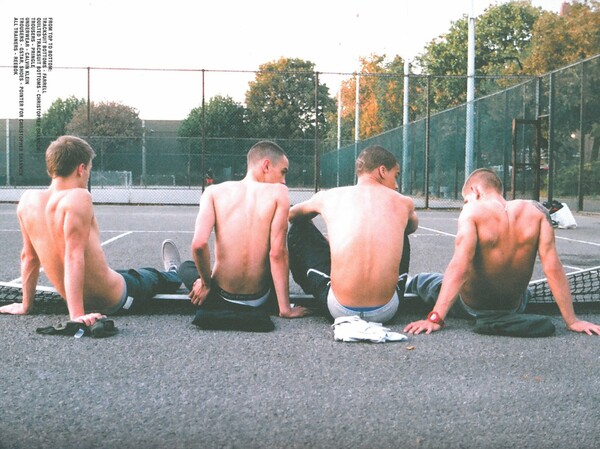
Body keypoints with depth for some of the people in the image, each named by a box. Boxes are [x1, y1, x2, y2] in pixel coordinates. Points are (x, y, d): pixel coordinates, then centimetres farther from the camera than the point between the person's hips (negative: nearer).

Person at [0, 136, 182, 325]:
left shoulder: (28, 200, -7)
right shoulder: (78, 198, -26)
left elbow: (29, 256, 2)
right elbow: (74, 256, -32)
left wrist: (26, 305, 10)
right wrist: (77, 314, -32)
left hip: (79, 300, 6)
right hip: (112, 300, -6)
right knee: (152, 277, 29)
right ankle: (173, 277, 65)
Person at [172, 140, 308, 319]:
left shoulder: (214, 191, -5)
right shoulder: (278, 192, -9)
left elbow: (199, 243, -18)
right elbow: (278, 254, -14)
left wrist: (206, 283, -1)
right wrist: (286, 309, -11)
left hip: (220, 300, 0)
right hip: (260, 302, 0)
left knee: (187, 266, 33)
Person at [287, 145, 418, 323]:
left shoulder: (328, 197, 4)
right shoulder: (403, 203, 5)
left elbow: (291, 214, 28)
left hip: (340, 310, -1)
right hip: (387, 311, 2)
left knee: (299, 228, 21)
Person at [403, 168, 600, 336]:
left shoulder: (473, 211, -22)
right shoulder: (535, 211, -12)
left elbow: (459, 268, -32)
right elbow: (553, 268, -16)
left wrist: (434, 318, -36)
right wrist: (572, 321, -11)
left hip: (470, 308, -3)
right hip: (513, 309, 3)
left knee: (420, 280, 26)